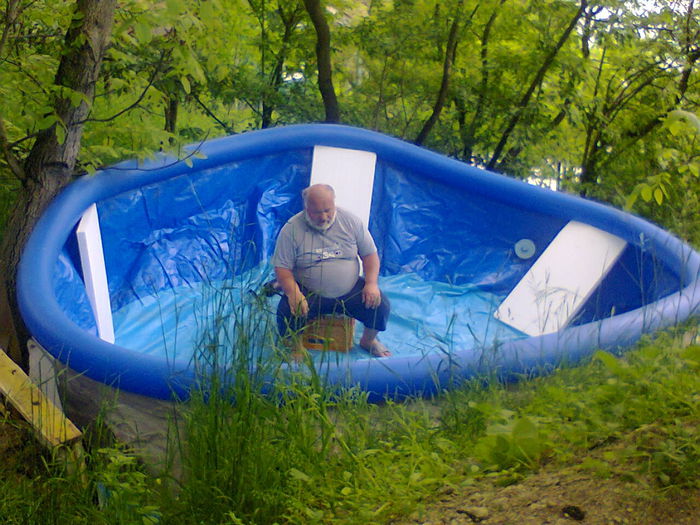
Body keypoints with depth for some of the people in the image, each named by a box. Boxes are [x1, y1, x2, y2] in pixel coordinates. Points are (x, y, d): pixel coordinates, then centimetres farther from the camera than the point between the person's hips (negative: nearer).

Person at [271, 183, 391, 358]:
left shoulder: (351, 221, -2)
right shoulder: (291, 229, -9)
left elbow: (370, 254, 5)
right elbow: (282, 268, -10)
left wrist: (371, 283, -12)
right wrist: (293, 293, -28)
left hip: (350, 291, 2)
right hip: (309, 294, -2)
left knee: (381, 306, -17)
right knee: (287, 313, -30)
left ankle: (368, 340, 17)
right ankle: (298, 348, 3)